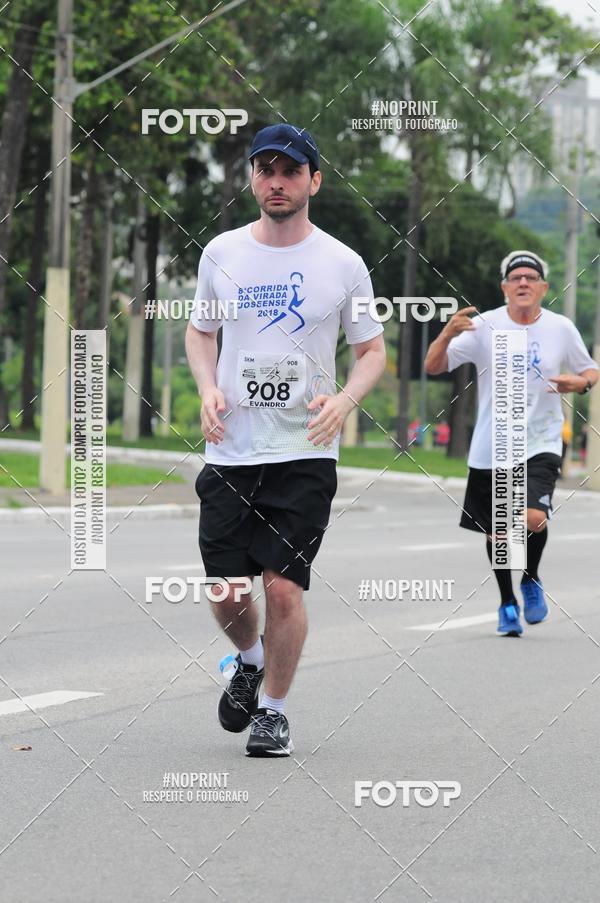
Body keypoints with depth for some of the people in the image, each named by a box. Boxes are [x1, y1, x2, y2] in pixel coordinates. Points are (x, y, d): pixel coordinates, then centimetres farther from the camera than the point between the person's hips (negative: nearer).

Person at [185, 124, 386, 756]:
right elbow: (200, 330, 18)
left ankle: (274, 709, 12)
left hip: (306, 452, -2)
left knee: (284, 586, -9)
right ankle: (250, 663, 35)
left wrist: (343, 400, -12)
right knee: (225, 591, 1)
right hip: (230, 452, 2)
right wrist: (208, 388, -1)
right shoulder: (222, 254, 4)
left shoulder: (343, 264, -1)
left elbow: (372, 351, 8)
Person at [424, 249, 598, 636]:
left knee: (533, 519, -22)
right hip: (491, 448, 1)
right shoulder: (484, 326, -5)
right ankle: (507, 603, 32)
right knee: (497, 533, 9)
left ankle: (531, 579, 9)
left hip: (541, 446, -1)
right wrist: (448, 333, -27)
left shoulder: (561, 328, 0)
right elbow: (433, 366, -8)